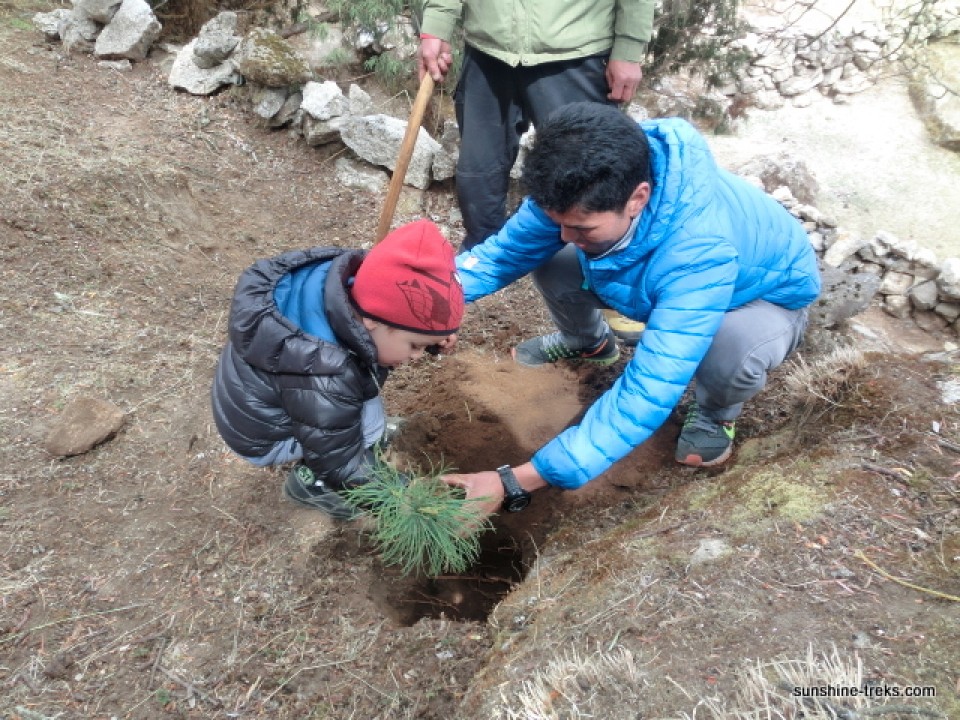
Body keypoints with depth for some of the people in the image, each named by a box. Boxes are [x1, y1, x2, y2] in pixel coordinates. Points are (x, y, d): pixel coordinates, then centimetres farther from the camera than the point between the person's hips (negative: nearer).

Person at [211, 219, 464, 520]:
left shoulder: (349, 283, -22)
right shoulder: (322, 385, -42)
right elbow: (342, 467, -27)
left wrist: (436, 332, -16)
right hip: (260, 434, -8)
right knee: (369, 418, -21)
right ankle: (310, 482, 4)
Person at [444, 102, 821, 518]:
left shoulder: (700, 253, -45)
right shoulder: (581, 192, -27)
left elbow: (647, 394, -48)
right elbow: (506, 250, -13)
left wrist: (513, 481, -49)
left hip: (764, 298, -5)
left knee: (731, 352, -41)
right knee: (547, 259, -14)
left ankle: (717, 412, -1)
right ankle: (588, 342, 21)